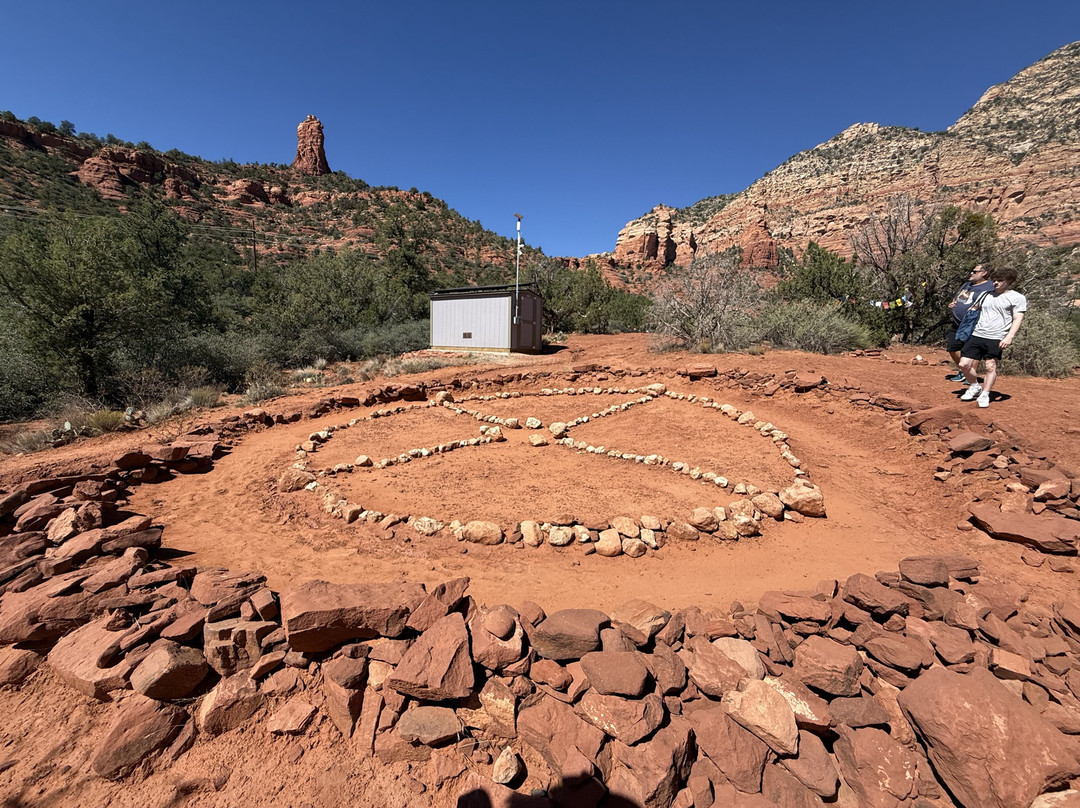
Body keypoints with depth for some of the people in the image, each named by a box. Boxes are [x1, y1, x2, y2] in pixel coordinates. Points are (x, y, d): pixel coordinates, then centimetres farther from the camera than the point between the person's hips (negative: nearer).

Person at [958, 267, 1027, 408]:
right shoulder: (987, 295, 19)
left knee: (991, 366, -4)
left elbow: (1017, 319, -2)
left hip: (996, 338, -4)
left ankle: (984, 395, 6)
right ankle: (975, 387, 19)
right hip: (977, 335, 4)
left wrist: (1009, 337, -15)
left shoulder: (1017, 298, 5)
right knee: (964, 364, -4)